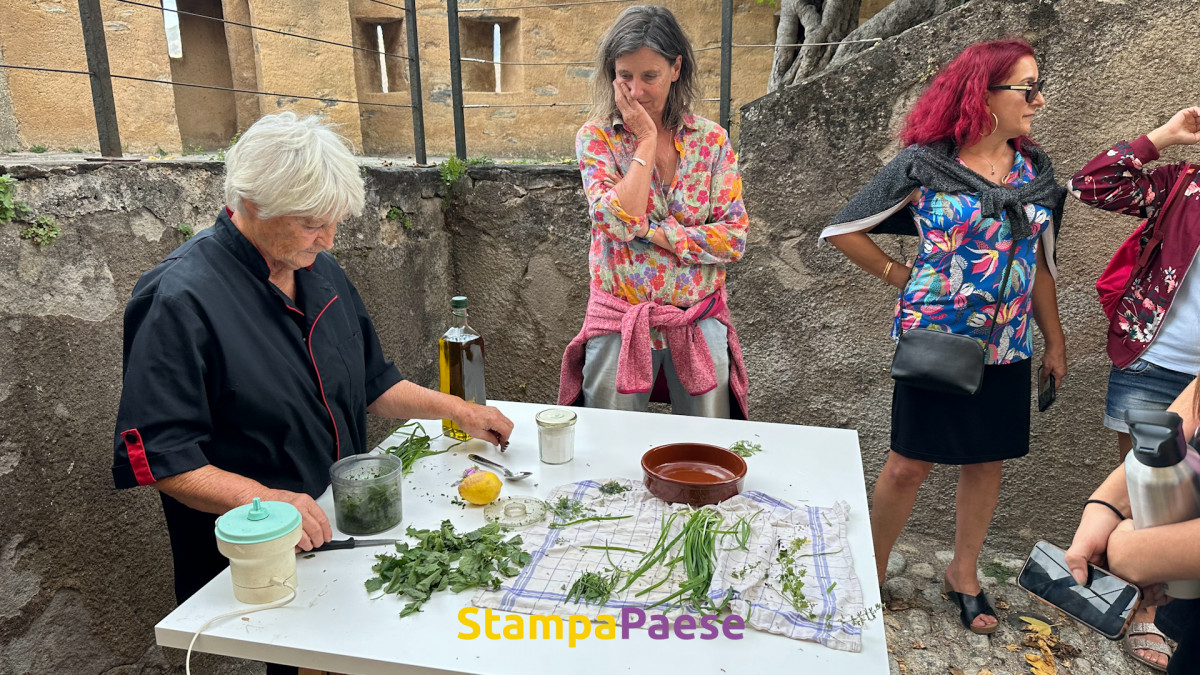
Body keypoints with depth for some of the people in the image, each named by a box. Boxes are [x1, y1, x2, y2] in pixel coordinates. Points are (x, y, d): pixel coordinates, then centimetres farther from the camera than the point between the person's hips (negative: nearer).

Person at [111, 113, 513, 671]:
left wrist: (456, 409, 3)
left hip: (341, 535, 7)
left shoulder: (319, 270, 3)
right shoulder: (182, 300, -20)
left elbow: (370, 385, 12)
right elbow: (155, 455, -22)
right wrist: (261, 498, -34)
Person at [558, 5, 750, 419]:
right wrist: (646, 139, -15)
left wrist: (653, 231, -16)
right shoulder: (596, 137, -4)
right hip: (619, 326, -1)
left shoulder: (712, 140, -1)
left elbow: (734, 239, -7)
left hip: (699, 324, 2)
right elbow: (620, 222, -20)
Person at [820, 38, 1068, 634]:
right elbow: (842, 229, -5)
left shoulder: (1035, 171, 5)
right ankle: (873, 570, 24)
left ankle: (964, 573, 34)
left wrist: (1054, 340, 12)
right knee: (910, 463, 3)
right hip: (934, 338, -5)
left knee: (987, 460, 14)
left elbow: (1039, 263, 12)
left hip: (1006, 346, 5)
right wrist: (901, 277, -4)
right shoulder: (924, 166, -10)